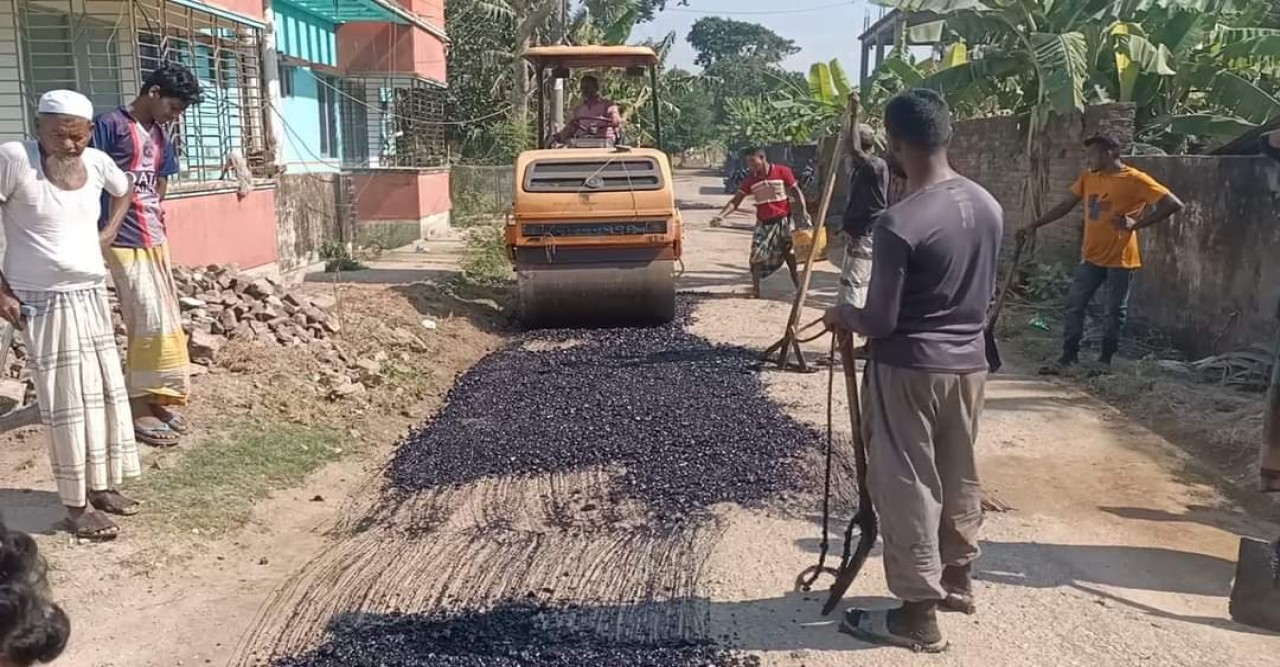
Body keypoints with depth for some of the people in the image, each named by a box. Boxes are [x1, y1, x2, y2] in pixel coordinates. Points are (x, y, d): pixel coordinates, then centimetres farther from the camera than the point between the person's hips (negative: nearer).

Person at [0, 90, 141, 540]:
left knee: (105, 390, 10)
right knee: (67, 400, -3)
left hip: (91, 296, 6)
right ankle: (76, 504, 8)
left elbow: (123, 191, 23)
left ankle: (102, 484, 25)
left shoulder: (96, 162, 0)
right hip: (43, 301, -6)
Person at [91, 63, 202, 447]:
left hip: (154, 238, 8)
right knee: (149, 319, -9)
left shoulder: (160, 136, 14)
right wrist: (102, 228, -15)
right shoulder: (111, 125, -9)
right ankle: (139, 407, 2)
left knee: (166, 317, 10)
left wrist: (154, 220, 12)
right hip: (123, 240, -8)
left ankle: (159, 397, 22)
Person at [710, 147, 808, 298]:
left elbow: (797, 192, -2)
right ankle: (755, 291, 1)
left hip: (783, 221, -2)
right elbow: (736, 201, -3)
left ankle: (799, 288, 18)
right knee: (757, 256, -6)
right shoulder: (751, 179, -1)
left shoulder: (782, 171, -9)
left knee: (790, 254, 4)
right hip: (763, 224, 2)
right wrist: (721, 215, -16)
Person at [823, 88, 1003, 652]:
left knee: (906, 487, 4)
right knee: (959, 475, 21)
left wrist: (843, 316, 2)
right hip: (969, 361, 8)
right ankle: (957, 579, 38)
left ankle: (919, 615, 12)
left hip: (909, 369, -7)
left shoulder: (898, 224, -22)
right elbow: (986, 293, 12)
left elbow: (879, 323, -18)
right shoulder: (988, 206, 1)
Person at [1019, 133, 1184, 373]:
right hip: (1091, 256, 6)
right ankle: (1069, 356, 13)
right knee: (1074, 306, 4)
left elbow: (1174, 204, -15)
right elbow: (1066, 205, 12)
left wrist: (1137, 224, -18)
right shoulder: (1088, 177, 6)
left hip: (1120, 259, -6)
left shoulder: (1134, 180, -13)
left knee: (1114, 311, 6)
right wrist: (1035, 225, 6)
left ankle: (1105, 360, 18)